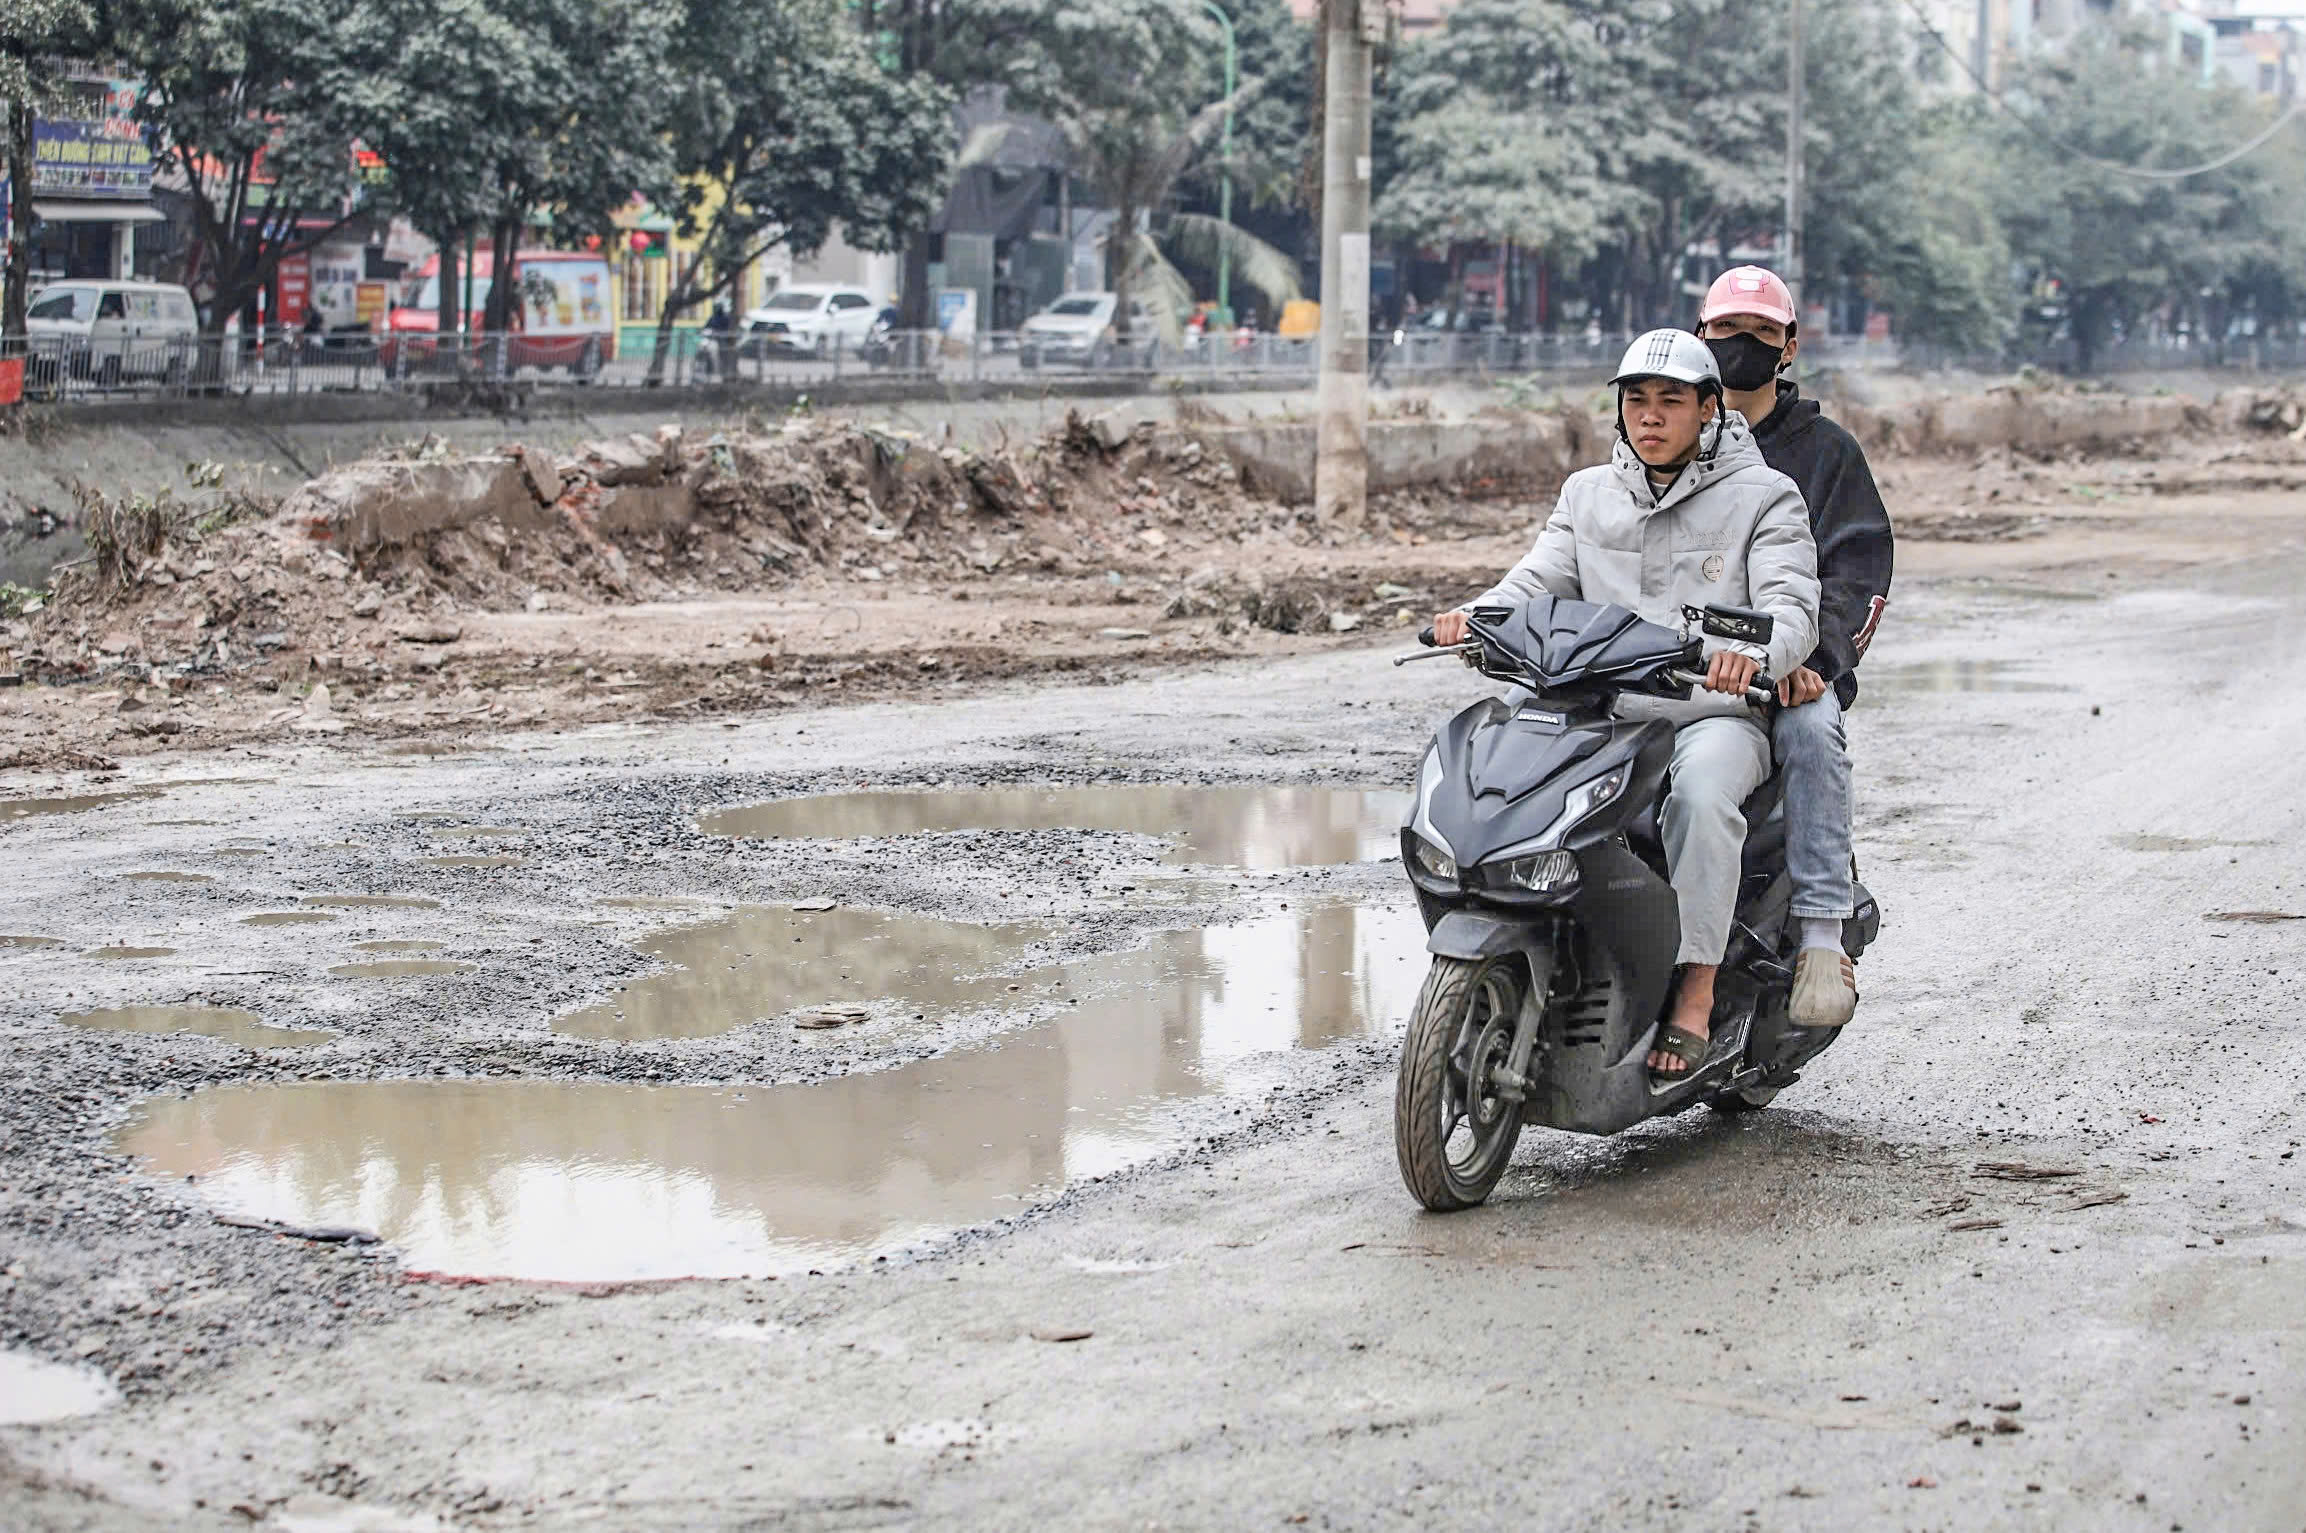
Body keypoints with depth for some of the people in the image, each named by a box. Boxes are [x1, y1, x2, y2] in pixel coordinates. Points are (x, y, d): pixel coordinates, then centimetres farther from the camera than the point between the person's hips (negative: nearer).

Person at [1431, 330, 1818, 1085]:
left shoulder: (1764, 497, 5)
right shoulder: (1588, 494, 19)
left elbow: (1792, 605, -9)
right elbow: (1538, 582, 7)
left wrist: (1754, 653, -34)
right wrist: (1473, 617, -17)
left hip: (1715, 716, -4)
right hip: (1604, 714, 4)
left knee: (1701, 794, -38)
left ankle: (1695, 997, -34)